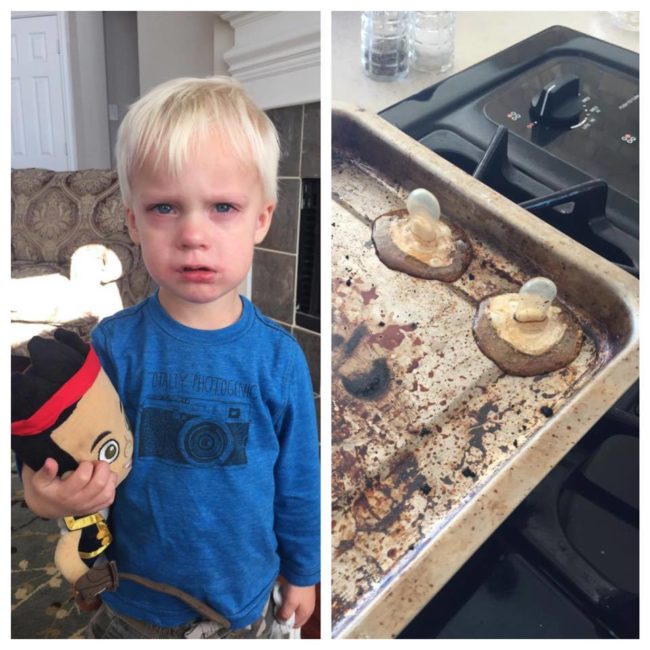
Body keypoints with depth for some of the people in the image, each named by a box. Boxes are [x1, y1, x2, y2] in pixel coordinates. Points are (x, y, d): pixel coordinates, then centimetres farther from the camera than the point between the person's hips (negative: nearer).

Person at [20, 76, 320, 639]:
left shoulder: (278, 357, -17)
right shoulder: (113, 345, -17)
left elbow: (298, 481, -6)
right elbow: (82, 458, -7)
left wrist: (302, 572, 5)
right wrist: (47, 493, -28)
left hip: (246, 600, 0)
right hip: (133, 602, 1)